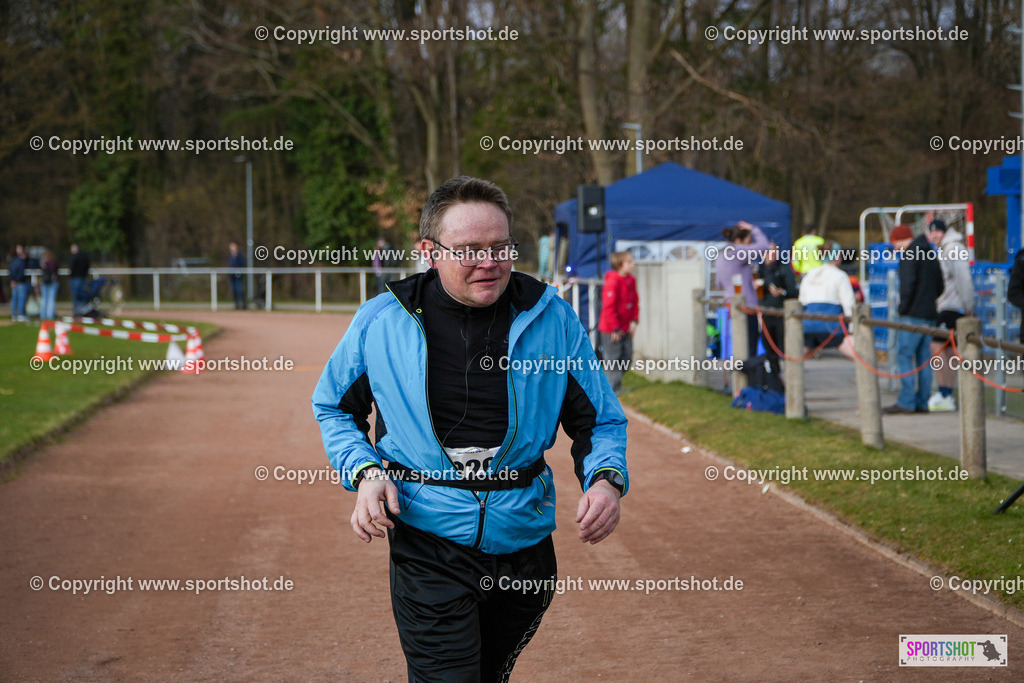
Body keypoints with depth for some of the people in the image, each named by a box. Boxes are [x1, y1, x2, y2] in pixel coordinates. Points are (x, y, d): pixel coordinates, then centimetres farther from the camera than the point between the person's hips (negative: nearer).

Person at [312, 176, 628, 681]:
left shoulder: (551, 318, -2)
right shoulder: (382, 321, -4)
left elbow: (600, 418, 8)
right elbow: (333, 408, 12)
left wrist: (606, 480, -14)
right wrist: (364, 471, -7)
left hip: (525, 542, 3)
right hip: (429, 548, -2)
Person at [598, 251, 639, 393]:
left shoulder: (631, 280, 6)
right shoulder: (612, 282, -20)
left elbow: (635, 301, 15)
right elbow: (608, 307, -21)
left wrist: (634, 320, 4)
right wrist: (615, 328, -18)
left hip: (626, 328, 8)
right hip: (610, 329, -8)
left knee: (627, 357, 12)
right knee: (613, 359, 0)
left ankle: (616, 381, 29)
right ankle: (613, 388, 6)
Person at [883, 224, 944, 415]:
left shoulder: (909, 256, -9)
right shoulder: (931, 254, 17)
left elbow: (908, 285, -18)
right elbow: (939, 286, 21)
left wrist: (903, 308, -8)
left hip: (913, 315, -8)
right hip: (930, 313, 8)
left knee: (904, 356, -7)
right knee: (924, 358, 9)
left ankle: (905, 402, -12)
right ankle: (922, 402, 9)